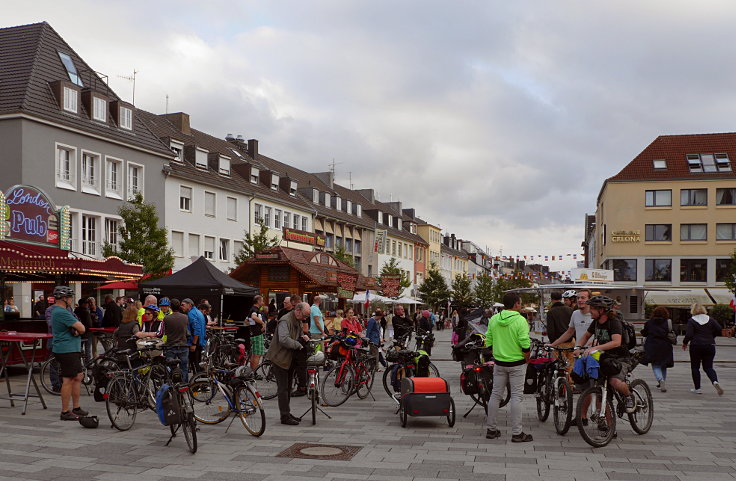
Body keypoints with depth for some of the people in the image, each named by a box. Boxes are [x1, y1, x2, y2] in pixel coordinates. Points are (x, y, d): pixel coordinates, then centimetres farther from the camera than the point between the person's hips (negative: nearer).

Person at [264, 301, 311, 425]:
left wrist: (303, 336, 3)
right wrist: (298, 345, -26)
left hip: (288, 358, 10)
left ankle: (287, 413, 26)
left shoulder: (298, 321, 11)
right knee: (283, 388, -6)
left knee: (287, 386, 16)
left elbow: (300, 332, 27)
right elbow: (284, 339, -34)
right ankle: (285, 417, -2)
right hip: (279, 358, -10)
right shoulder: (285, 321, -21)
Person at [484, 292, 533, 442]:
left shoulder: (493, 319, 2)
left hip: (499, 362, 5)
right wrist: (527, 359, -1)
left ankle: (491, 429, 18)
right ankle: (517, 433, 4)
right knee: (516, 396, 1)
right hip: (517, 364, -5)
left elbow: (488, 342, 6)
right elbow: (525, 345, -17)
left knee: (495, 395, 12)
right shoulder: (520, 320, -14)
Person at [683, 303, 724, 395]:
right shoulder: (710, 319, 5)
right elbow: (719, 330, -2)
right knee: (708, 367, 8)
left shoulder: (691, 321, -7)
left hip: (696, 346, -3)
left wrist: (685, 343, 3)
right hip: (710, 346, 3)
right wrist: (711, 337, 14)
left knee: (695, 367, 10)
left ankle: (697, 388, 11)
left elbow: (689, 335, -14)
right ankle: (715, 381, -20)